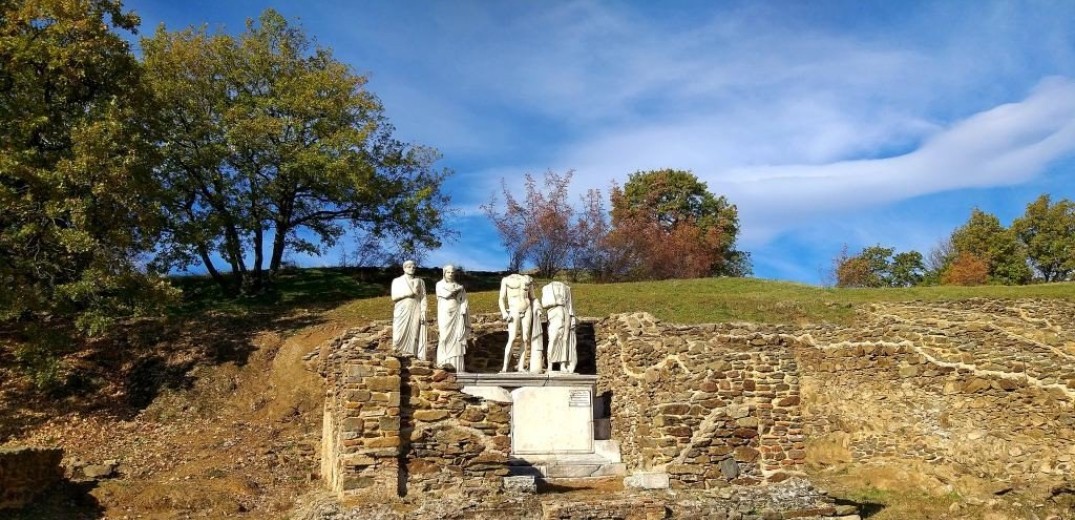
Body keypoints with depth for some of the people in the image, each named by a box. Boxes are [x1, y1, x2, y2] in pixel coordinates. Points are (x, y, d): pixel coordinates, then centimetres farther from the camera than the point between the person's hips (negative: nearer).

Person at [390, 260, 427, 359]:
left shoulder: (420, 281, 8)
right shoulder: (397, 281, 7)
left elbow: (423, 297, 3)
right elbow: (394, 297, 0)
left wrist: (423, 311, -7)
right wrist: (406, 294, -14)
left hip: (415, 311, 0)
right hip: (402, 311, 0)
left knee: (414, 333, -5)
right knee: (401, 334, -6)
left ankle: (411, 353, -3)